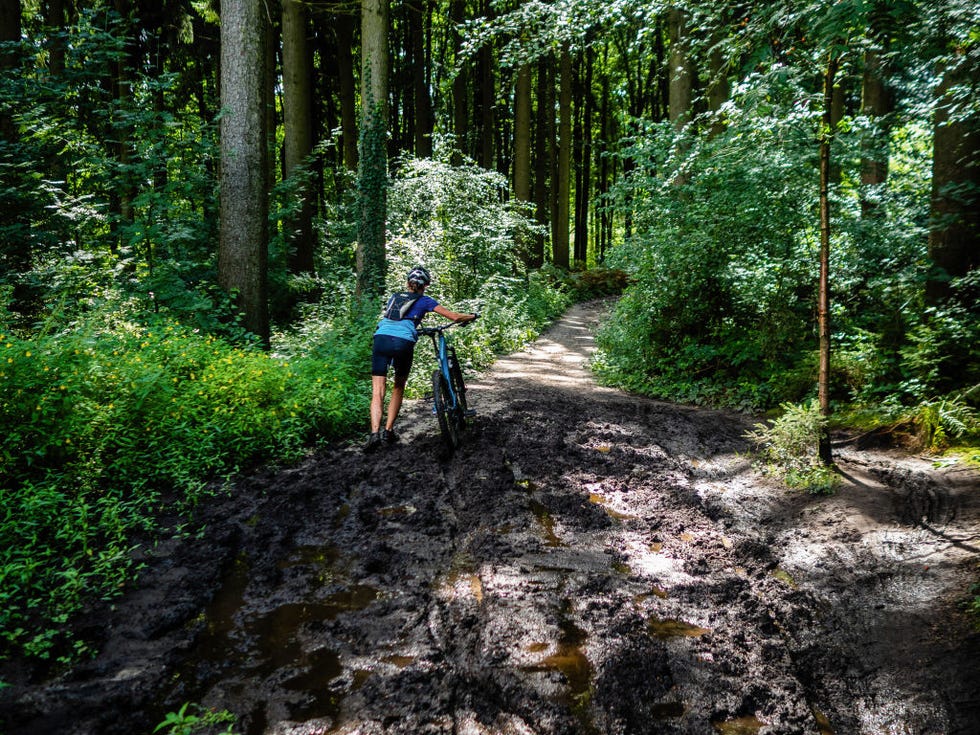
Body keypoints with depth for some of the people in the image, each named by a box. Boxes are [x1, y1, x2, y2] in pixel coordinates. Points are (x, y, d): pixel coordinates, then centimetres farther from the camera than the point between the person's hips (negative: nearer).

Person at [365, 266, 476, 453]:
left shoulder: (394, 297, 30)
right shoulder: (425, 301, 19)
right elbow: (454, 316, 17)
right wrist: (472, 316, 36)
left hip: (381, 338, 2)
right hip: (403, 342, -2)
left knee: (378, 392, 2)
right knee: (398, 388, 20)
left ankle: (374, 433, -15)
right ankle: (388, 431, 16)